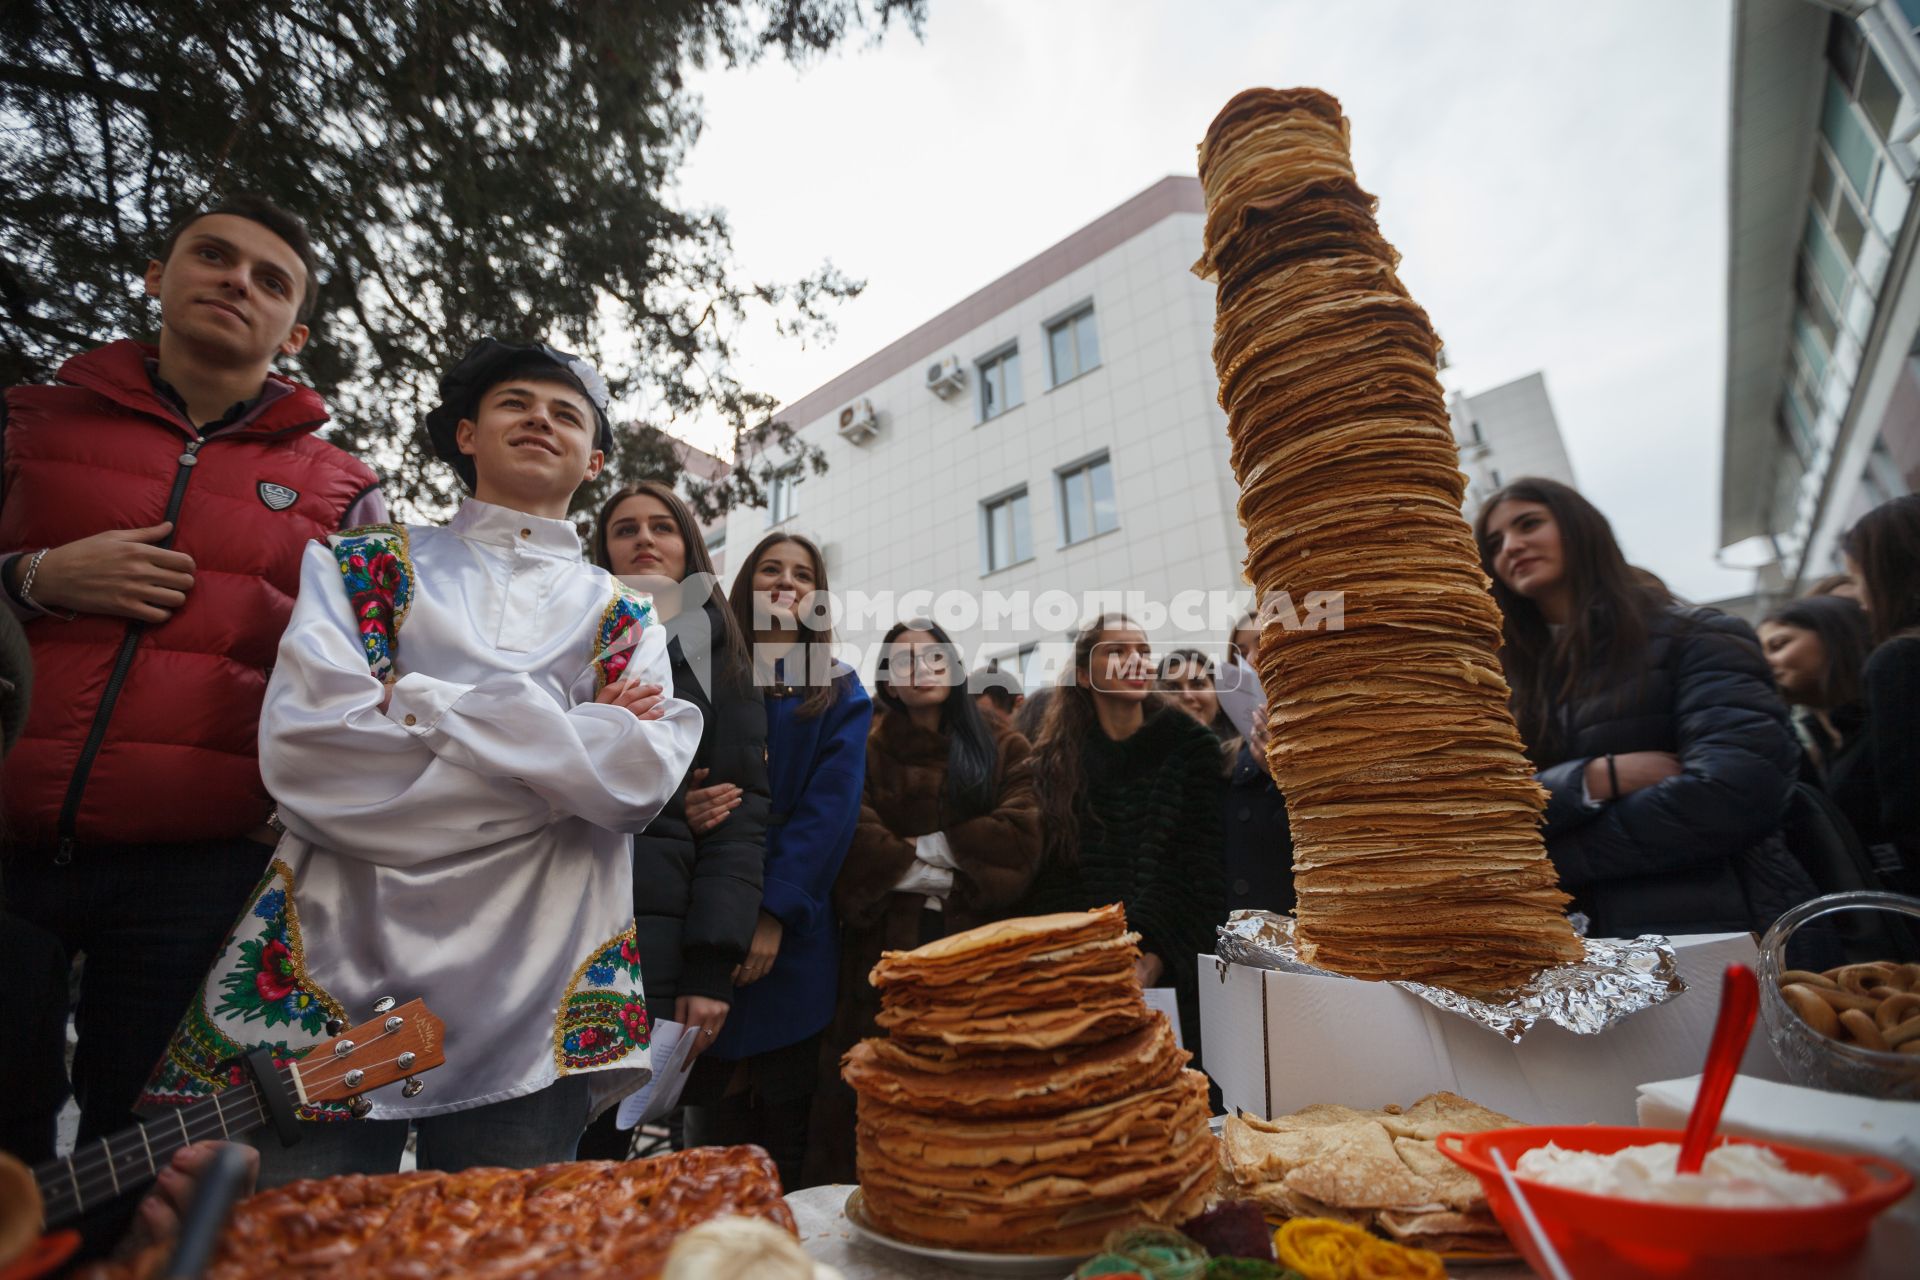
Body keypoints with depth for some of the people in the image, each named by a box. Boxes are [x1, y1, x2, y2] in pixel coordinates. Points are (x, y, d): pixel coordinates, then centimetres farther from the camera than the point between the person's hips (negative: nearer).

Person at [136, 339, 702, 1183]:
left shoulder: (625, 620, 9)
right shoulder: (358, 566, 10)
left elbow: (642, 779, -9)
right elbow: (300, 748, -8)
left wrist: (420, 701, -10)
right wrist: (568, 742, -9)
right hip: (329, 980, 0)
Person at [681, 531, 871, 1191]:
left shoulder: (840, 693, 7)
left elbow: (831, 808, -3)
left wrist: (775, 912, -13)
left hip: (794, 932, 0)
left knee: (790, 1127, 8)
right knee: (713, 1117, 6)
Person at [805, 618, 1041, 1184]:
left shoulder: (1002, 745, 8)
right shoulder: (864, 748, 6)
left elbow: (1019, 839, -5)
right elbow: (855, 847, -7)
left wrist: (925, 847, -9)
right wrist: (949, 876, -10)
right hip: (886, 946, 0)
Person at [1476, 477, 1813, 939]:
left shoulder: (1692, 638, 0)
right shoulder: (1514, 687, 11)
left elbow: (1736, 792, -14)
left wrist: (1554, 857, -8)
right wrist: (1597, 778, -15)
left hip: (1719, 929, -4)